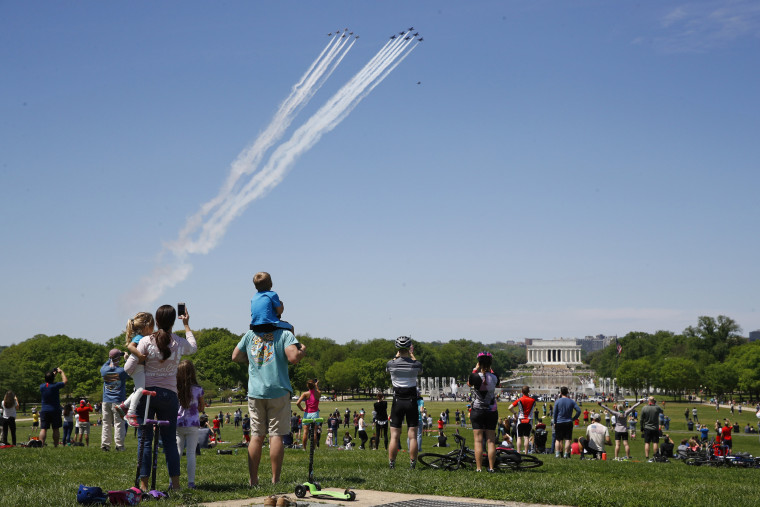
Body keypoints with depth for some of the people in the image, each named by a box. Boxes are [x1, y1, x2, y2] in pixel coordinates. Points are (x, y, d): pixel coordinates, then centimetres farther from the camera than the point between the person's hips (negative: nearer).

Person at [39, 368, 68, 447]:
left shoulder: (41, 386, -2)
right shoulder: (55, 386, -13)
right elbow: (65, 381, 4)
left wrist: (53, 374, 29)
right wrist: (61, 372, 17)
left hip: (44, 410, 3)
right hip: (55, 410, -3)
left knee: (43, 429, -1)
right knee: (56, 429, 5)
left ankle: (41, 444, -13)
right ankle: (55, 445, 4)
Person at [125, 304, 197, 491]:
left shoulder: (146, 341, -8)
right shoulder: (180, 343, 1)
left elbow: (129, 369, -9)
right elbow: (193, 347, 27)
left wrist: (130, 353, 11)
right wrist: (187, 325, 37)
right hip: (169, 395, 2)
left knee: (145, 440, 2)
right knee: (170, 441, 8)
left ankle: (143, 484, 1)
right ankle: (175, 484, 8)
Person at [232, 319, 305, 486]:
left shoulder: (249, 335, 11)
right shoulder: (285, 334, -3)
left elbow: (235, 357, 17)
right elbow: (293, 358, -15)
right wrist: (303, 350, 4)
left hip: (255, 392, 4)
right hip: (278, 391, -4)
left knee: (256, 436, 7)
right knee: (276, 435, -2)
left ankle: (252, 480, 7)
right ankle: (275, 480, -2)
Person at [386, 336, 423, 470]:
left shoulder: (391, 364, -7)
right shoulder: (416, 364, -8)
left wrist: (397, 354, 25)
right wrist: (412, 355, 26)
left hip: (397, 402, 0)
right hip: (412, 402, 0)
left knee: (394, 436, 4)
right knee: (412, 436, 3)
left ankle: (391, 465, 5)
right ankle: (412, 465, 3)